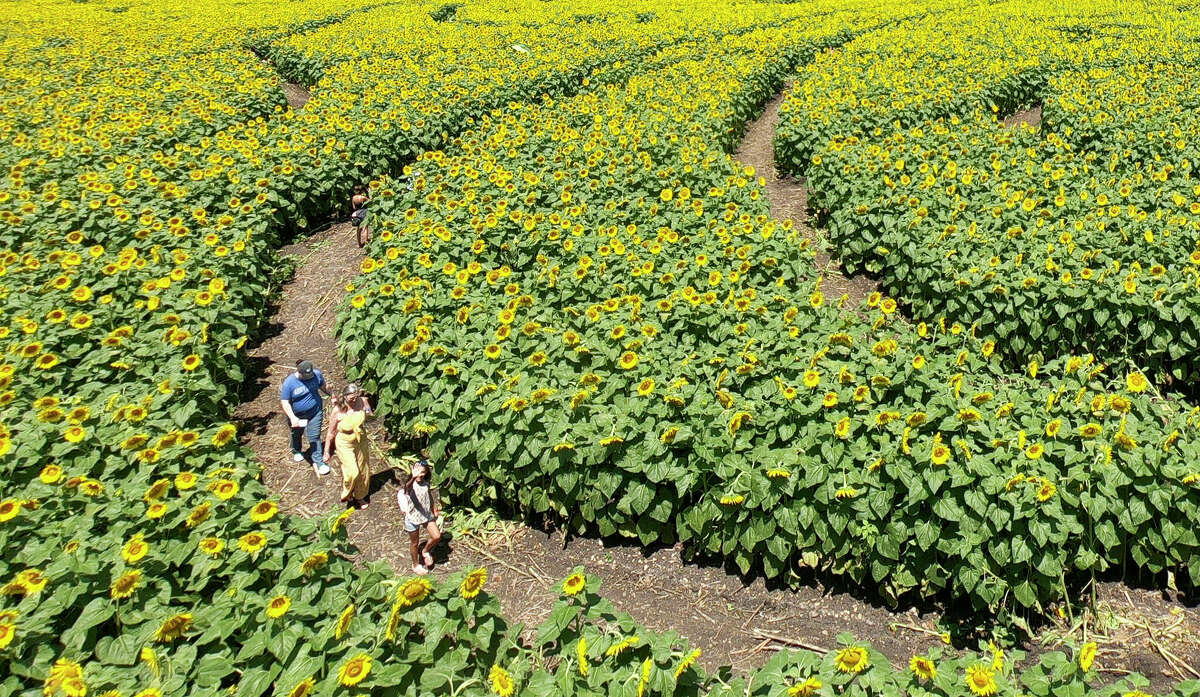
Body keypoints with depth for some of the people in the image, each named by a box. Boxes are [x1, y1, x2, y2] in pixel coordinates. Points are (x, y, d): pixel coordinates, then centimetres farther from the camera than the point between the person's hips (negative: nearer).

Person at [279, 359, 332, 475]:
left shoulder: (316, 374, -18)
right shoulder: (289, 382, -27)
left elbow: (323, 386, 2)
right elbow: (285, 402, -24)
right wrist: (292, 418, -34)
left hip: (315, 412, 0)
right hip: (297, 415, 0)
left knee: (314, 436, 0)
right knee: (297, 434, 25)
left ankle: (318, 461, 10)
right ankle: (296, 452, 53)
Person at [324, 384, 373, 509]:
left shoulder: (362, 402, -16)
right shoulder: (338, 411, -23)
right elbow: (331, 433, -11)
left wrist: (369, 413, -19)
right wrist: (326, 452, -5)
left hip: (361, 442, 4)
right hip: (345, 444, -4)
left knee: (363, 471, 16)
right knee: (352, 472, -10)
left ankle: (360, 496, 40)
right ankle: (347, 495, 21)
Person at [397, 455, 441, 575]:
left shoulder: (426, 483, -6)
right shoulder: (410, 484, -24)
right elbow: (406, 489, -50)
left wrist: (434, 510, 19)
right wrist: (413, 478, -67)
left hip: (427, 514, 4)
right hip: (413, 517, -4)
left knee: (437, 536, -5)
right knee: (414, 543, 13)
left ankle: (425, 551, 26)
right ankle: (416, 565, 38)